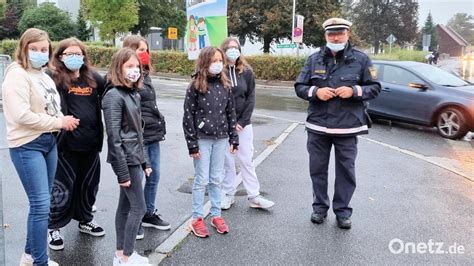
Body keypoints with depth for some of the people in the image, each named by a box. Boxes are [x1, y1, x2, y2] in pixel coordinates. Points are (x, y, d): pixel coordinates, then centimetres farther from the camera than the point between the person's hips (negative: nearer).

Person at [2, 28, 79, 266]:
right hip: (27, 146, -8)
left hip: (49, 142, 8)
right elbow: (22, 116, -22)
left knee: (41, 202, 14)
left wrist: (64, 120, -4)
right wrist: (60, 122, -15)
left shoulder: (44, 76, 13)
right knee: (41, 204, -9)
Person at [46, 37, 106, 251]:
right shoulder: (53, 78, -8)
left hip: (91, 142, 5)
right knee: (62, 188, 4)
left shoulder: (93, 78, 8)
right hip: (65, 143, -5)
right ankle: (53, 228, 24)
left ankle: (85, 220, 38)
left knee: (89, 185, 18)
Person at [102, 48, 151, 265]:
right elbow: (114, 137, -19)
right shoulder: (114, 96, -15)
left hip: (135, 158, 8)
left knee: (125, 206, 13)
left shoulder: (134, 94, 12)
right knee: (139, 207, -3)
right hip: (126, 160, -8)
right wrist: (122, 172, -19)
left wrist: (145, 161, 15)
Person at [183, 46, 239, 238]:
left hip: (221, 138, 4)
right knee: (201, 180, 3)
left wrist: (233, 138, 7)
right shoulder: (195, 86, -8)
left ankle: (216, 215, 23)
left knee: (217, 179, 12)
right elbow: (188, 116, -9)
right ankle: (197, 219, 15)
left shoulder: (224, 85, 5)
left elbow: (230, 112, 9)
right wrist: (192, 144, -11)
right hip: (202, 139, -4)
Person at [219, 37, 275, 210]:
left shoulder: (247, 72, 3)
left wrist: (242, 122, -7)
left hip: (243, 123, 2)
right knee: (227, 161, 4)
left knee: (247, 160, 5)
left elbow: (251, 98, 1)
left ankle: (254, 196, 11)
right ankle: (228, 194, 17)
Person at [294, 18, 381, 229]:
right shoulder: (314, 59, 4)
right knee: (318, 169, 11)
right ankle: (320, 207, 27)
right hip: (317, 126, 2)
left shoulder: (361, 59, 0)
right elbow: (299, 87, 6)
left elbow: (375, 88, 2)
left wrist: (355, 91, -16)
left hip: (347, 127, -1)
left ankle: (342, 211, 21)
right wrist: (315, 91, -14)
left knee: (346, 171, 6)